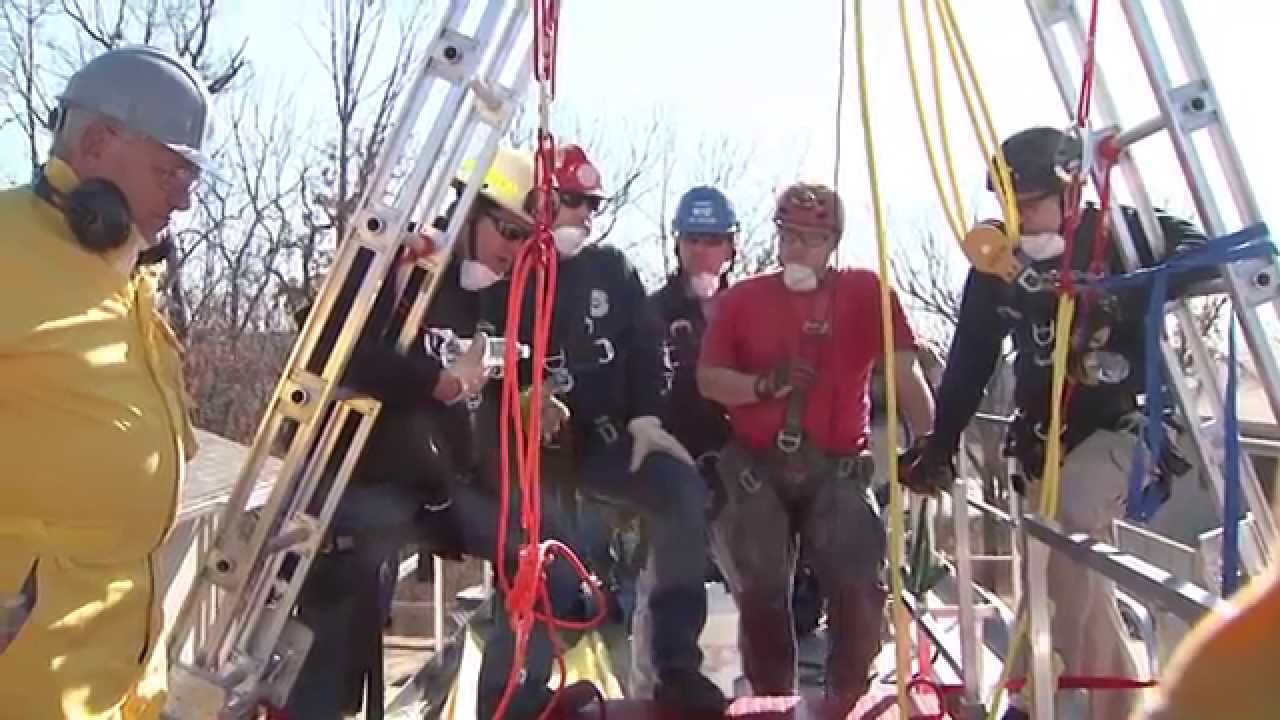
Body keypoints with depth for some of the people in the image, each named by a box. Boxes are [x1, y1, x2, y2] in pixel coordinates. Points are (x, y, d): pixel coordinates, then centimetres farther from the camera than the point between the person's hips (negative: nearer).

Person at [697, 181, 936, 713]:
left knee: (863, 587, -12)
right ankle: (771, 699, 24)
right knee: (761, 591, 1)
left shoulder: (865, 291, 0)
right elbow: (708, 379, 3)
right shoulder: (741, 298, 6)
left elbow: (904, 371, -5)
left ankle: (849, 700, 13)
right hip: (756, 466, 1)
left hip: (836, 467, -1)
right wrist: (765, 385, -14)